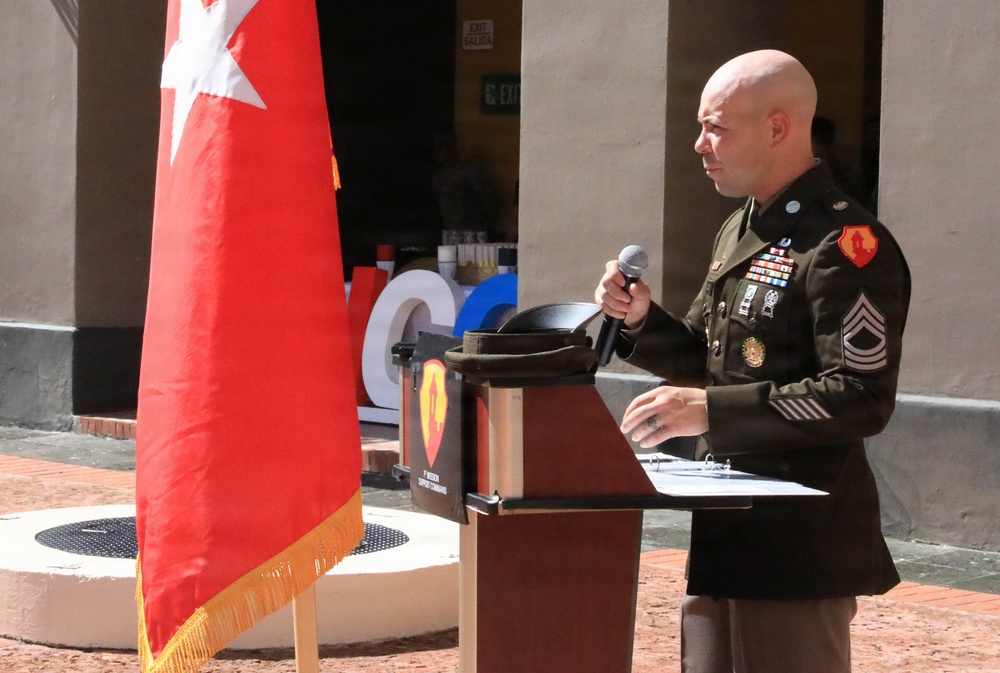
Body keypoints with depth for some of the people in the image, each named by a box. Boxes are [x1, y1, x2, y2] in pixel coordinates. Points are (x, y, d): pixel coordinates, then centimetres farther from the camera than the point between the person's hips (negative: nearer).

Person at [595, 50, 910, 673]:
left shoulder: (847, 245, -15)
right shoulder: (739, 232, 15)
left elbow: (863, 398, -22)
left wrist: (711, 410, -24)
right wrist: (641, 320, 2)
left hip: (799, 542, -9)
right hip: (727, 529, 9)